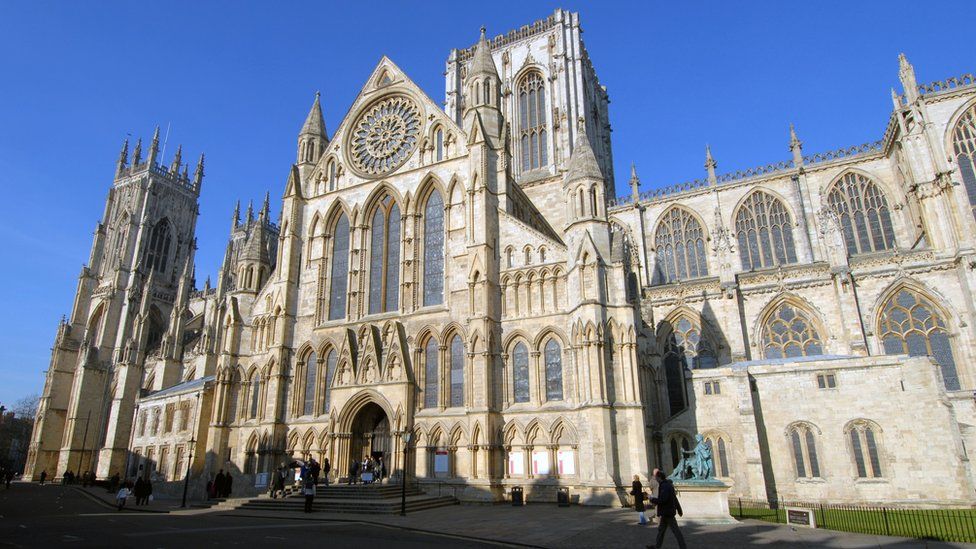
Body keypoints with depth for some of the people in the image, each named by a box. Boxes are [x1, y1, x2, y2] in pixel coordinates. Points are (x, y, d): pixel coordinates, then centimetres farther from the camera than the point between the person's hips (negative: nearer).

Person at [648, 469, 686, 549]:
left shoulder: (665, 486, -21)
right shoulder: (669, 485, 10)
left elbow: (662, 500, -29)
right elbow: (675, 499, 17)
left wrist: (652, 500, -15)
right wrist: (679, 509, 23)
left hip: (667, 512, -10)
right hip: (666, 512, 10)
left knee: (676, 530, -3)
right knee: (661, 529, 17)